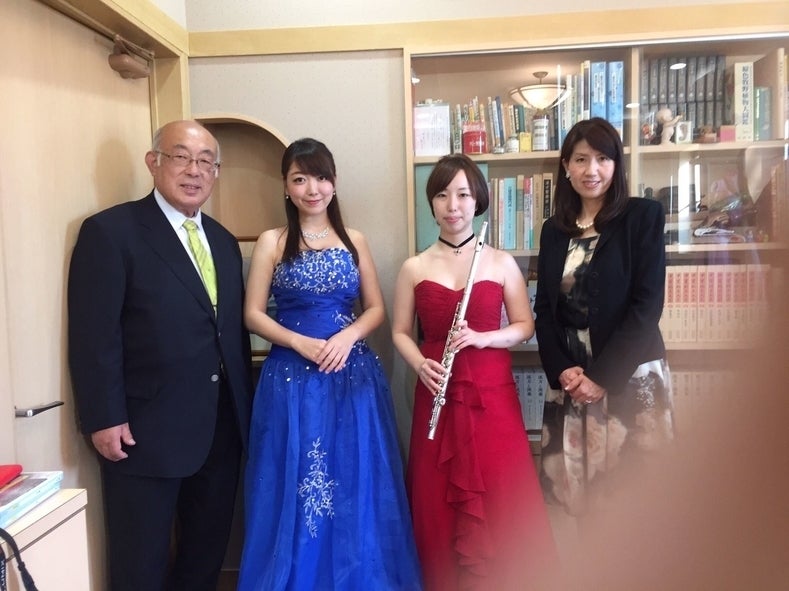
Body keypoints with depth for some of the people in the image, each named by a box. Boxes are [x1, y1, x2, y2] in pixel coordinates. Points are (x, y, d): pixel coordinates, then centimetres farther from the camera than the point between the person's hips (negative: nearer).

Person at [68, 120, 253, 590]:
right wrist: (104, 419, -17)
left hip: (222, 430, 6)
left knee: (208, 551, 19)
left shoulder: (223, 240, 12)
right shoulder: (110, 231, -8)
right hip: (146, 431, -6)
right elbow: (93, 335, -13)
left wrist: (244, 408, 12)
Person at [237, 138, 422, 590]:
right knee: (295, 487, 4)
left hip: (353, 374, 2)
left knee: (358, 486, 7)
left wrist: (347, 336, -11)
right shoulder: (272, 242, 3)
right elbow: (253, 314, -1)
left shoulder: (354, 241, 9)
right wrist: (301, 343, -15)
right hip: (292, 377, -1)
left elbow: (376, 308, 8)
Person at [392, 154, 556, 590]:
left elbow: (524, 326, 2)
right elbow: (400, 332, 6)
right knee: (441, 504, 7)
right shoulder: (414, 269, 3)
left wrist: (481, 338, -16)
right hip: (438, 396, 1)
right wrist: (419, 365, -14)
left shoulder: (501, 263, 1)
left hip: (492, 395, 0)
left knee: (497, 503, 2)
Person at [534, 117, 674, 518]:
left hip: (629, 376, -3)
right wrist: (562, 371, -7)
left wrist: (602, 376, -14)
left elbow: (647, 304, -9)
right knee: (578, 487, 6)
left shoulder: (643, 216, -1)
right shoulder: (554, 229, 11)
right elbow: (544, 308, 8)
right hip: (568, 378, 4)